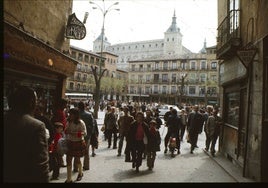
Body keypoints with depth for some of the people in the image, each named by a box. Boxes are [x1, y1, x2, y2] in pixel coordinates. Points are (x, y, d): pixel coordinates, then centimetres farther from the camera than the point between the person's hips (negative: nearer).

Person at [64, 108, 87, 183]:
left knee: (77, 159, 12)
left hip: (78, 143, -4)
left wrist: (72, 133, -29)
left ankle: (80, 173, 41)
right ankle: (69, 179, 12)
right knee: (68, 160, 2)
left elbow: (84, 133, -21)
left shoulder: (81, 123, -17)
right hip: (70, 143, 4)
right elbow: (66, 132, 12)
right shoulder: (69, 122, -1)